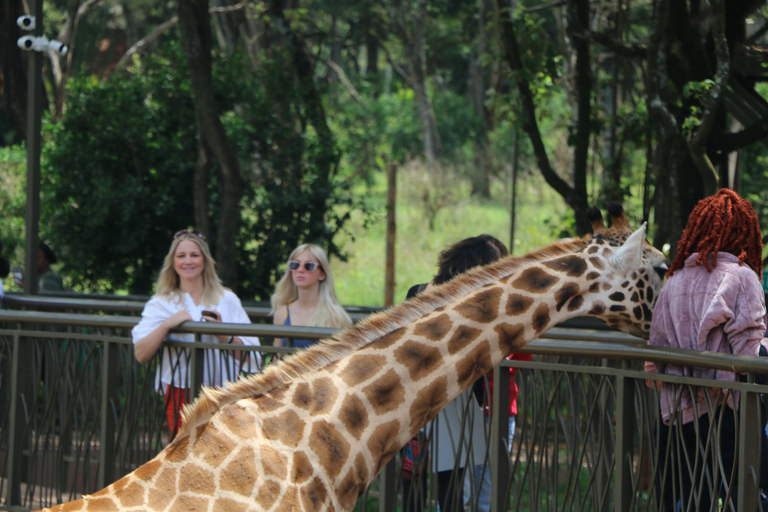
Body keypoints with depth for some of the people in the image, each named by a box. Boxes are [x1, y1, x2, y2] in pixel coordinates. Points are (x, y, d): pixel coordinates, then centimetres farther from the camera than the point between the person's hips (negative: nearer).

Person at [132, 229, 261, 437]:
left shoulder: (227, 300, 12)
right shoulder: (161, 304, 10)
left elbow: (250, 354, 3)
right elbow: (141, 354, -4)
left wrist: (222, 335, -13)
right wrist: (167, 324, -14)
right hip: (182, 394, -1)